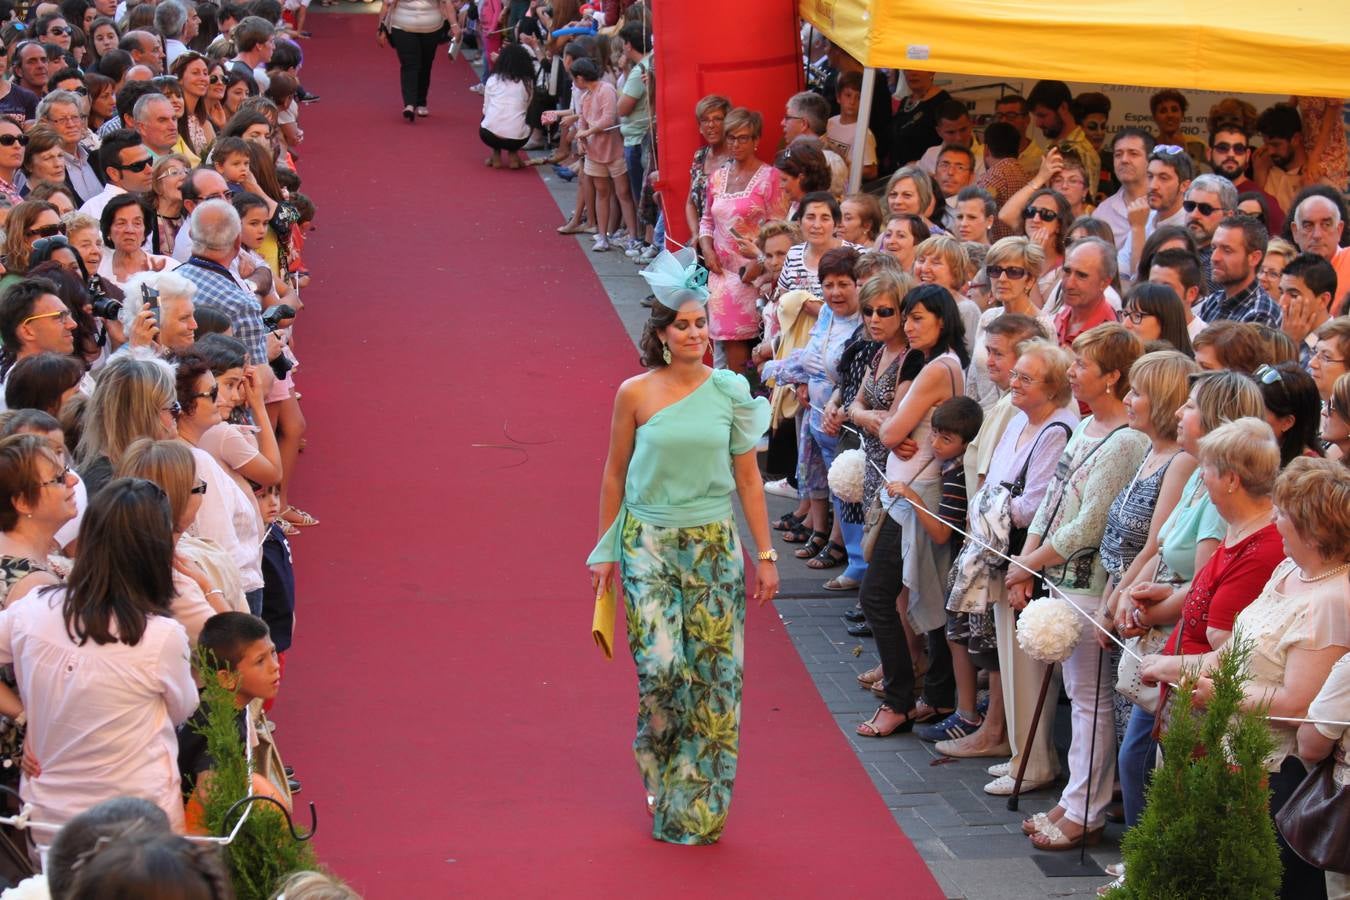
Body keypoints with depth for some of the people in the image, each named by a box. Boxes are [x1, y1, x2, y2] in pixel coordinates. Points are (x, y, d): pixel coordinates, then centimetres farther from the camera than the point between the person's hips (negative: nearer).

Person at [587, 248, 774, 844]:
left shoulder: (729, 391, 0)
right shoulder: (635, 394, -3)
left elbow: (747, 478, 5)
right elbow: (615, 476, 6)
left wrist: (765, 554, 4)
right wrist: (605, 551, 7)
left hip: (714, 544, 2)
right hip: (649, 545, -1)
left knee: (713, 669, 1)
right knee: (661, 666, -10)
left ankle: (698, 805, 15)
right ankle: (659, 772, 19)